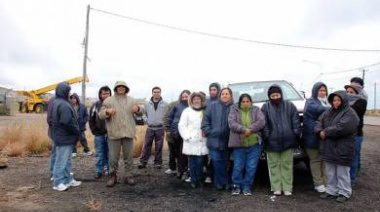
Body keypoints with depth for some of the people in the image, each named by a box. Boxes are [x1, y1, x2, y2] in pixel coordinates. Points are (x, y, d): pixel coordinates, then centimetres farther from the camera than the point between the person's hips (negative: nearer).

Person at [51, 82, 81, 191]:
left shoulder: (56, 103, 13)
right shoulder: (63, 104, -20)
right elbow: (68, 122, -25)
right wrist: (77, 131, -9)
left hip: (60, 136, 11)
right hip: (64, 137, -11)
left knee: (67, 160, 17)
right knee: (62, 160, -1)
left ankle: (68, 179, 27)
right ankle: (58, 183, 9)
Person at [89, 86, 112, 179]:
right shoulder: (95, 105, 2)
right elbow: (91, 120, 7)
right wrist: (94, 131, 0)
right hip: (99, 134, 1)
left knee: (110, 153, 8)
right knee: (100, 154, 8)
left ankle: (110, 170, 19)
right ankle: (99, 171, 17)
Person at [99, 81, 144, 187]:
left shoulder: (131, 100, 10)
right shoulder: (108, 100, 3)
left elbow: (141, 112, 14)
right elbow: (101, 115, 0)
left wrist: (138, 109, -10)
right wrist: (107, 112, -22)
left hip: (128, 133, 2)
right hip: (114, 133, -2)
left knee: (129, 156, 8)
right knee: (113, 157, 4)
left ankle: (129, 176, 19)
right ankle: (112, 176, 20)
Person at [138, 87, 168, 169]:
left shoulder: (165, 104, -1)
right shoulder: (147, 104, 5)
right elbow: (144, 114, 16)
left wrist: (164, 123, -4)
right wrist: (147, 121, 5)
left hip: (160, 128, -1)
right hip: (150, 128, 1)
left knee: (159, 147, 6)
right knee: (146, 146, 3)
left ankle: (158, 162, 17)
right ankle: (143, 162, 11)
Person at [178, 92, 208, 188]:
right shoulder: (187, 111, 4)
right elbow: (181, 125, 0)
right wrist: (187, 136, -6)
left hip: (202, 141, 1)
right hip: (191, 141, -1)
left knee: (200, 161, -2)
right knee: (193, 161, 1)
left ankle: (199, 179, 16)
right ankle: (193, 180, 15)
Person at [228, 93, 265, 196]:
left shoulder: (256, 110, 9)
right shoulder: (234, 110, 5)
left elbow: (261, 121, -5)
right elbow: (231, 123, -9)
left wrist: (250, 129, -17)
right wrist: (244, 129, -20)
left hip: (254, 144, 1)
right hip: (239, 144, -1)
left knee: (251, 167, 5)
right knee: (238, 167, 4)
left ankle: (247, 186, 21)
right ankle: (237, 185, 21)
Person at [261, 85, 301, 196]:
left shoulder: (289, 106, 8)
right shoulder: (265, 107, 4)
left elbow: (296, 122, 7)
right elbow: (264, 124, 1)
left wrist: (296, 134, 1)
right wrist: (266, 136, -6)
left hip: (288, 141, 1)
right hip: (272, 141, -1)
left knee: (287, 164, 6)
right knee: (274, 165, 4)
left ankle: (287, 188, 14)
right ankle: (276, 188, 12)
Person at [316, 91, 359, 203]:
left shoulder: (350, 113, -11)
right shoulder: (329, 112, 12)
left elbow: (341, 128, -24)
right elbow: (319, 121, 8)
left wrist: (325, 132, -16)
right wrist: (319, 131, -13)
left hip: (342, 150, -7)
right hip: (328, 148, 7)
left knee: (342, 173, 6)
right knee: (330, 172, 16)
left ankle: (344, 193, 20)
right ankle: (331, 191, 28)